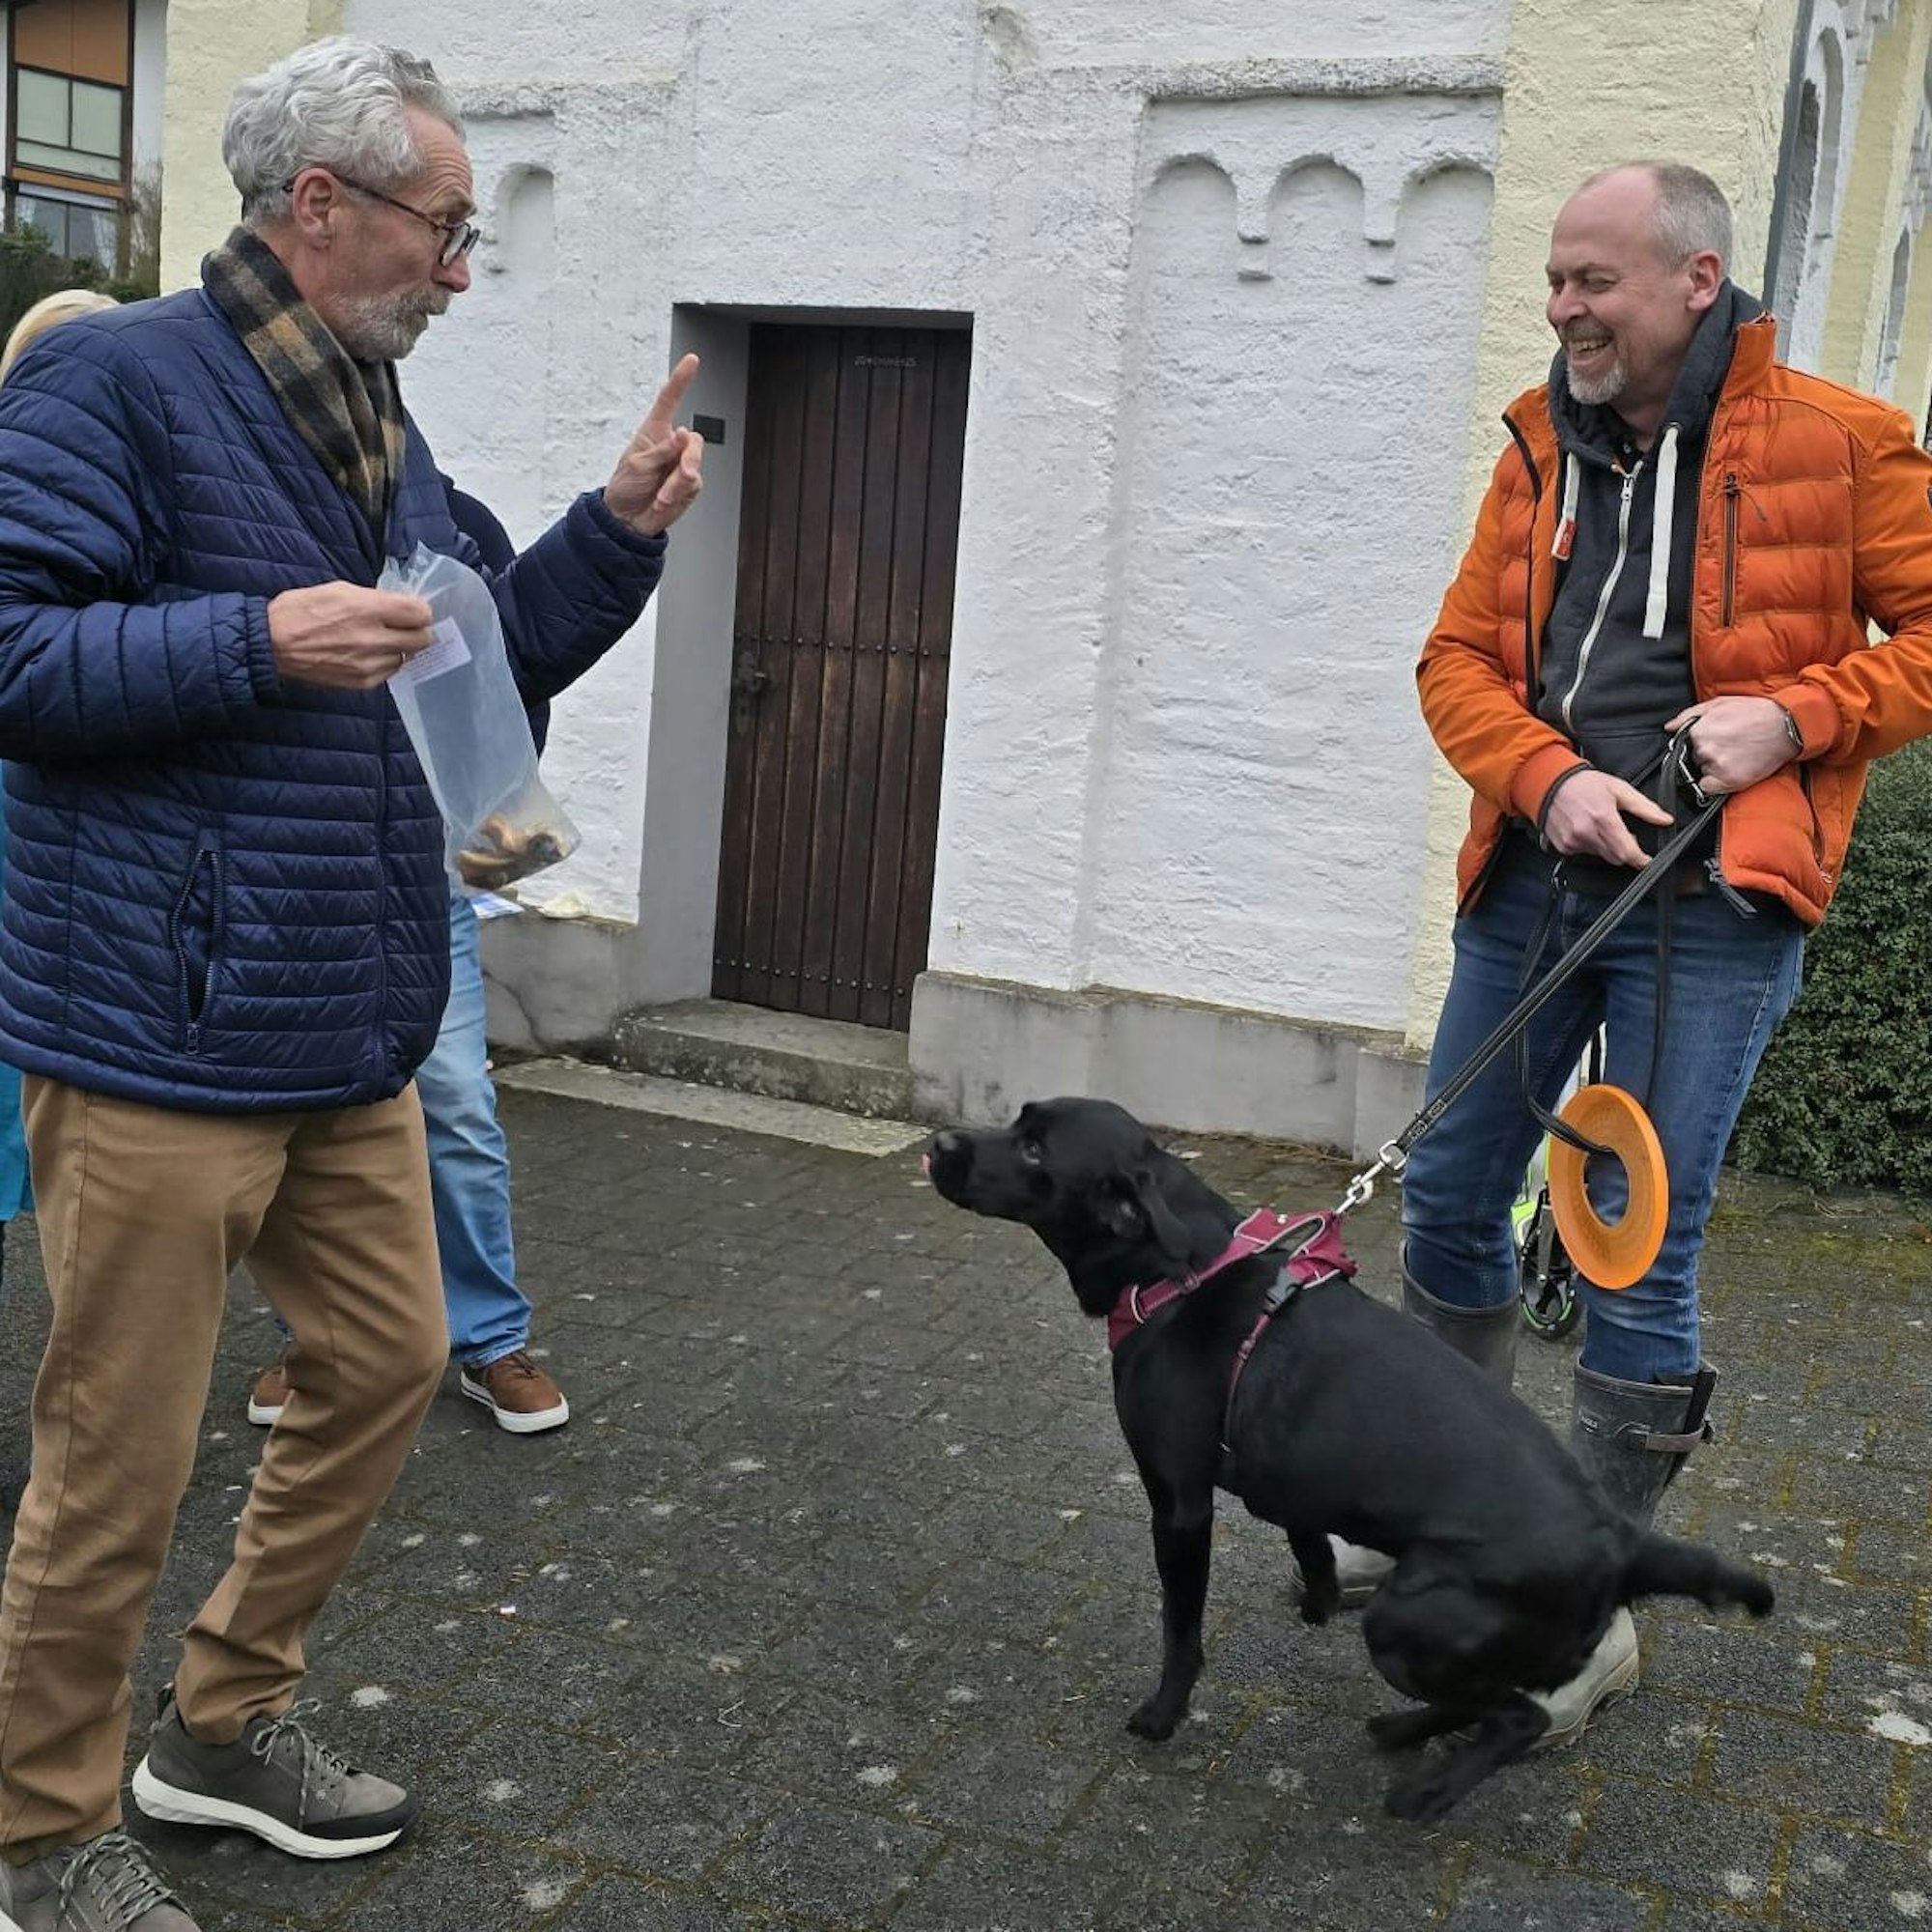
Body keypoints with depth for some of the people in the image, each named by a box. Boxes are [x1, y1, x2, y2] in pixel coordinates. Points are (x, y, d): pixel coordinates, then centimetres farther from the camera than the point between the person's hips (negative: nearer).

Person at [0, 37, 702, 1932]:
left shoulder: (375, 427, 15)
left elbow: (481, 663, 21)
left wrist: (619, 533, 9)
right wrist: (253, 643, -23)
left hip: (349, 1034, 9)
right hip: (160, 1042, -9)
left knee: (384, 1365, 17)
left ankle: (226, 1723, 37)